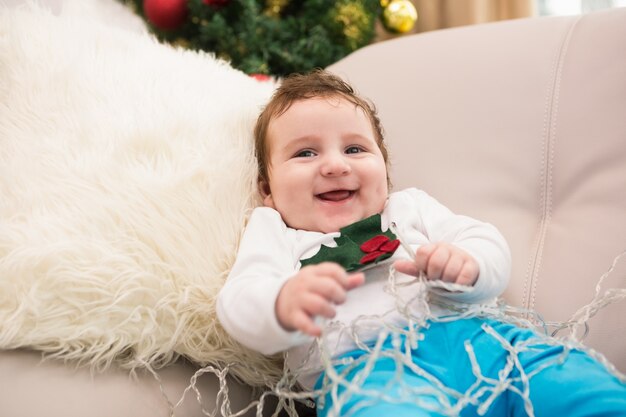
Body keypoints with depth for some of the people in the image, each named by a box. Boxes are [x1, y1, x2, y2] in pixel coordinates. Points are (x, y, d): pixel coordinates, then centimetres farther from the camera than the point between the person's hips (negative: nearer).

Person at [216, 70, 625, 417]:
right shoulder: (273, 231, 20)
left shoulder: (410, 207, 28)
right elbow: (239, 305, 2)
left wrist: (467, 264, -10)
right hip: (362, 359, -3)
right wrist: (283, 305, -25)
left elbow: (490, 246, 17)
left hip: (470, 335, 4)